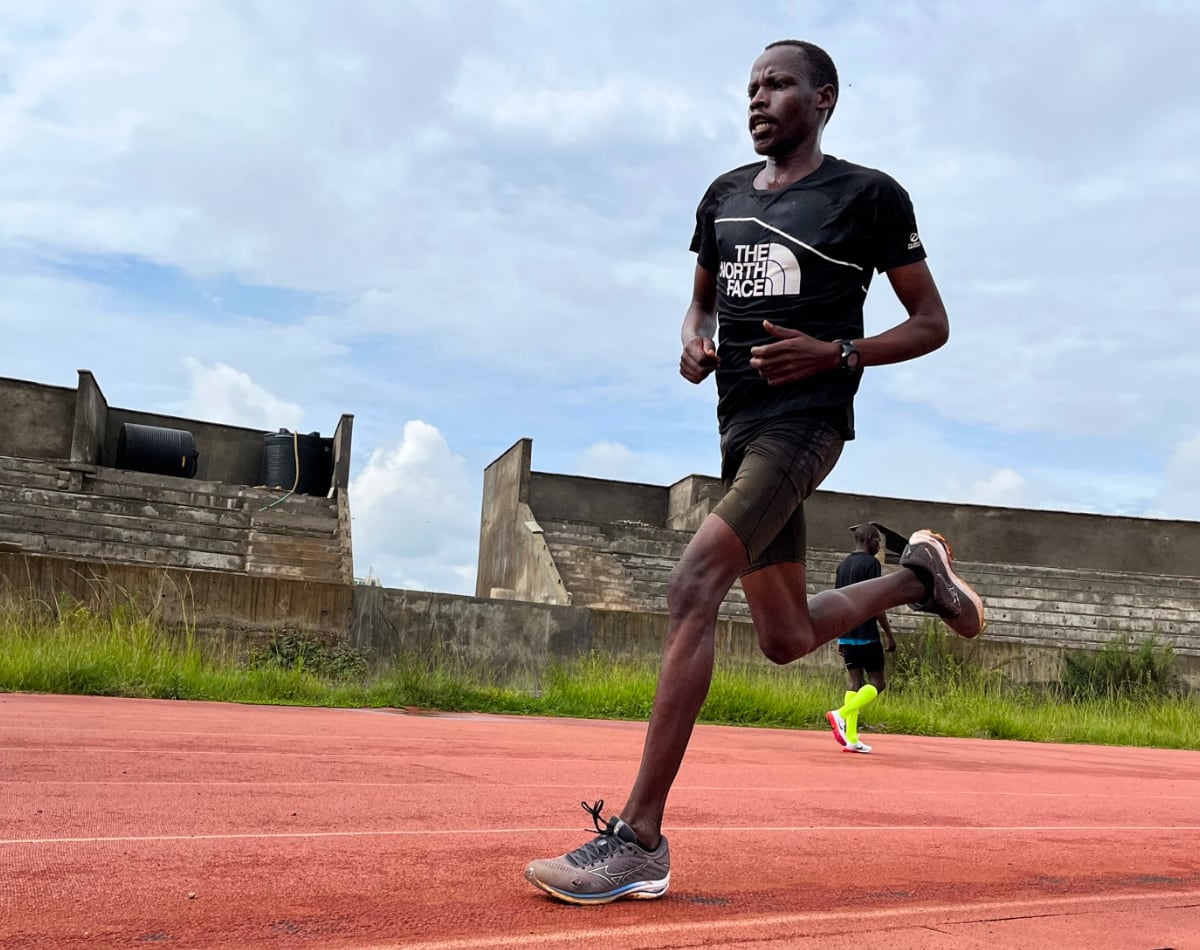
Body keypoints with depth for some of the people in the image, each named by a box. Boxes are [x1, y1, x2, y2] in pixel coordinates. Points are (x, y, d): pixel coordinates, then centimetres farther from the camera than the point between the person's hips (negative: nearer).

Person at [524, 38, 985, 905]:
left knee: (693, 587, -25)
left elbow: (932, 324, 2)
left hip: (805, 420, -7)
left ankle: (639, 839, -21)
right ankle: (919, 576, 42)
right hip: (741, 425, 7)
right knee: (786, 638, 15)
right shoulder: (726, 194, 16)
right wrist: (693, 343, 3)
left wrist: (834, 353, -15)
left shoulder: (869, 195, 0)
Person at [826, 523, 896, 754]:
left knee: (855, 682, 9)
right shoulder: (871, 563, -9)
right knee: (877, 683, 0)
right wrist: (889, 634, -8)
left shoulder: (843, 564, 15)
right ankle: (841, 714, -17)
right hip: (866, 634, -8)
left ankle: (851, 738, 4)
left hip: (846, 634, 8)